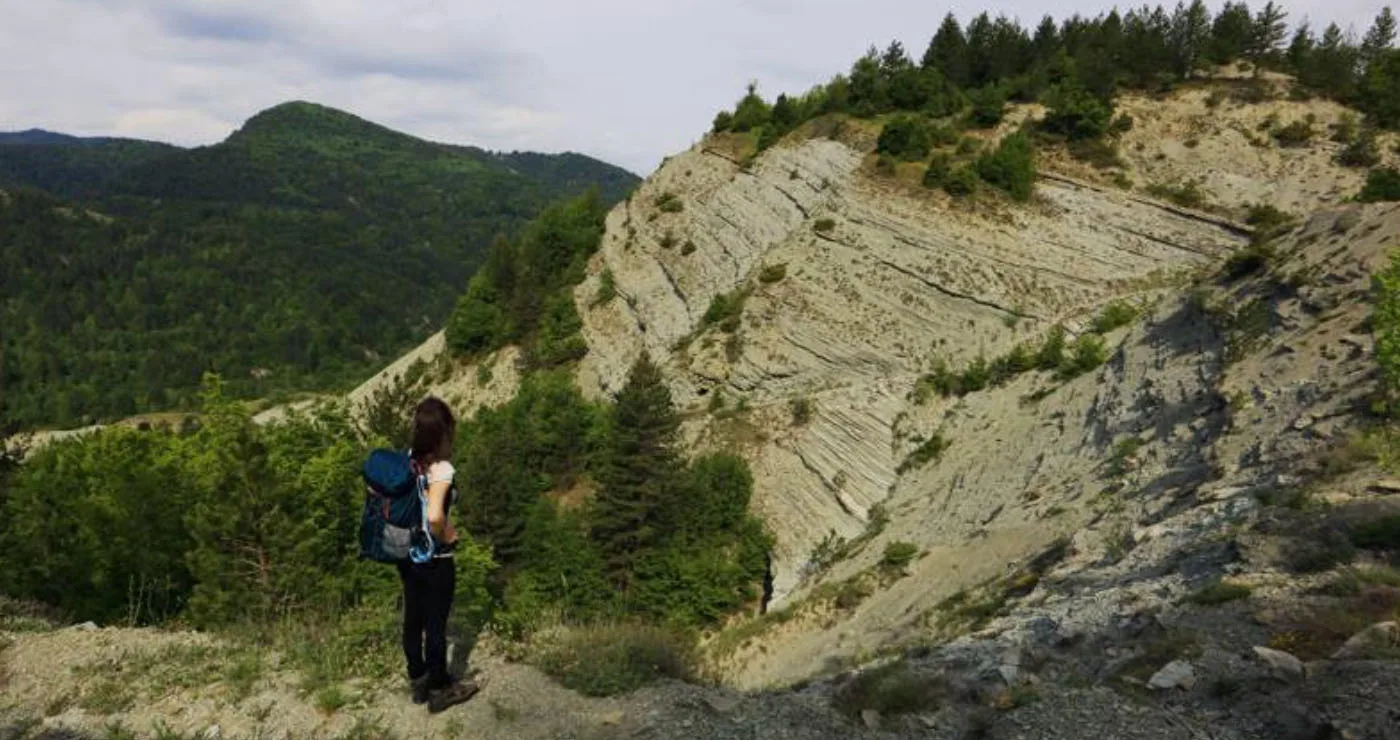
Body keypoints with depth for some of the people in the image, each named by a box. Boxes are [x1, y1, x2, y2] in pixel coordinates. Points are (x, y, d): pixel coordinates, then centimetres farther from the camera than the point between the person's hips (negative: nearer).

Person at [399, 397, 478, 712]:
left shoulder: (406, 460, -4)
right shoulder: (441, 469, -26)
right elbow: (434, 515, -39)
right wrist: (446, 535, -20)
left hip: (407, 555, 7)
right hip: (434, 561, -7)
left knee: (413, 619, 20)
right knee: (435, 625, 10)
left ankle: (418, 681, 38)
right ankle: (439, 690, 28)